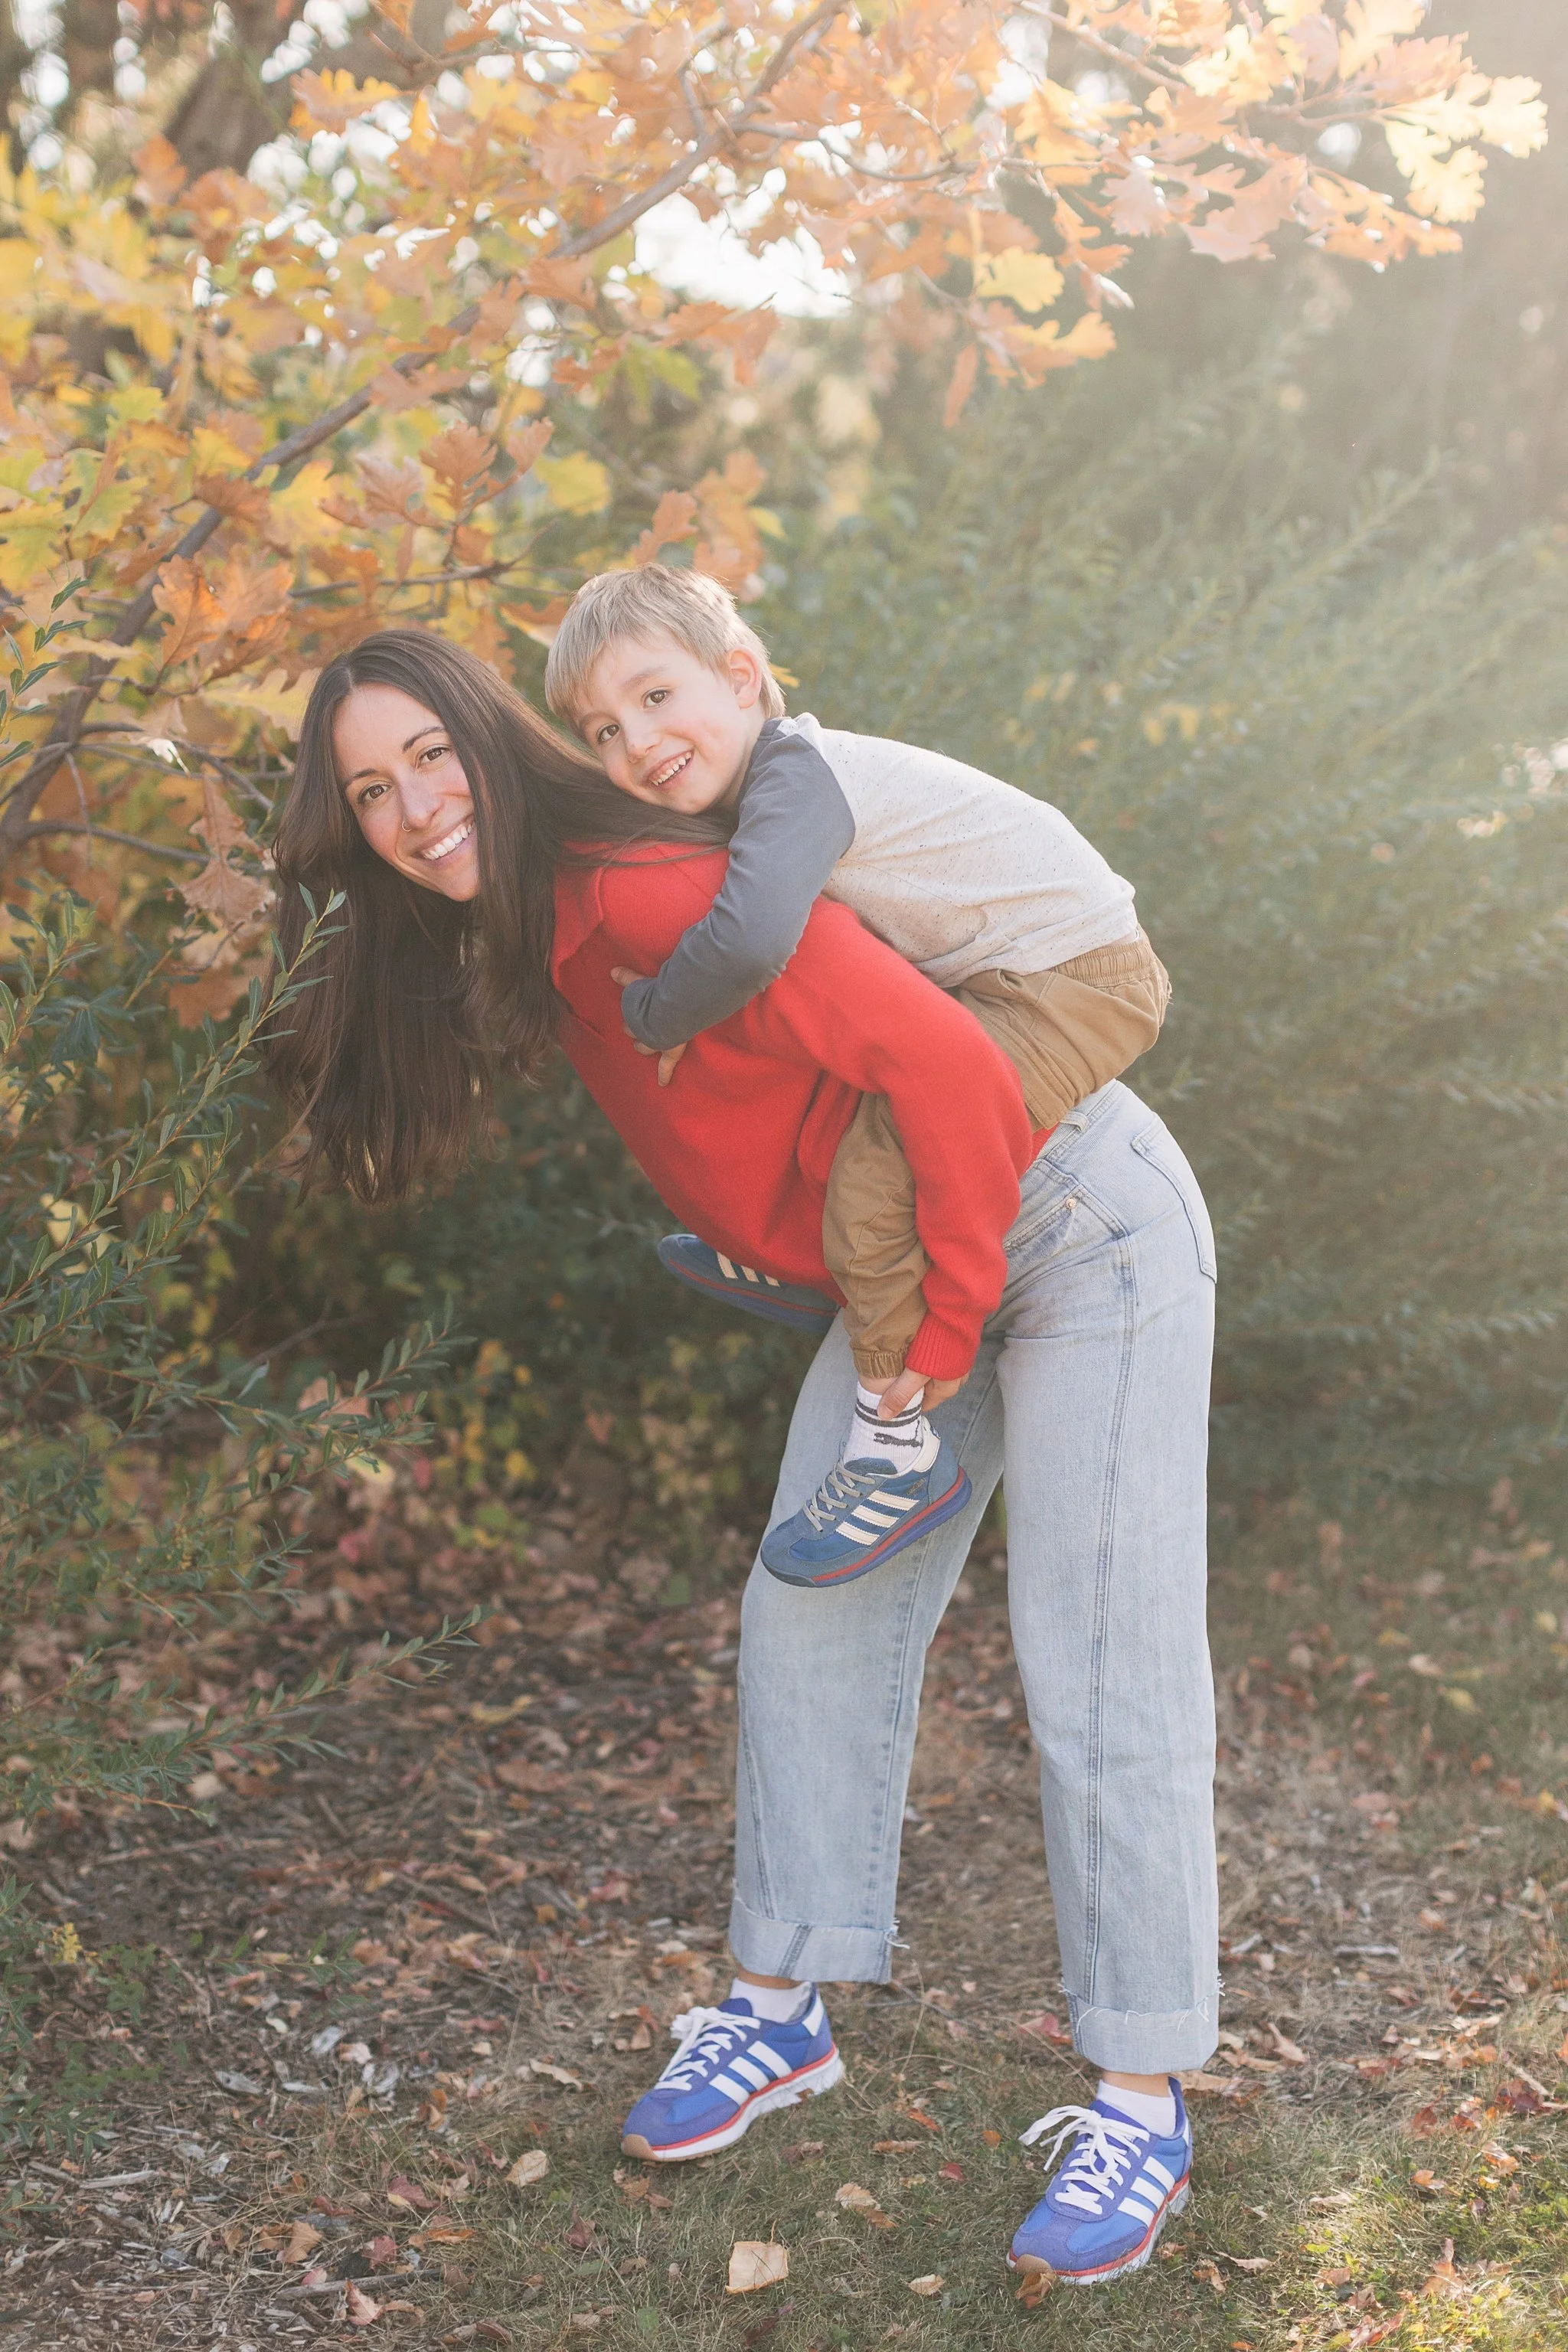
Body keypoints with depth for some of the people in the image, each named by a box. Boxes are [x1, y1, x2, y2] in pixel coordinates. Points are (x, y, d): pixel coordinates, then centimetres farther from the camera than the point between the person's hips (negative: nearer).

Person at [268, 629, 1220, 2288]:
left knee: (1096, 1668, -8)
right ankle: (786, 2010, 20)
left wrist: (937, 1356, -22)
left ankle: (1141, 2101, 2)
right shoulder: (532, 951, 3)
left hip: (1084, 1228, -9)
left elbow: (945, 1060, -31)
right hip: (917, 1272, 9)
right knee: (807, 1617, 8)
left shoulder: (651, 901, -26)